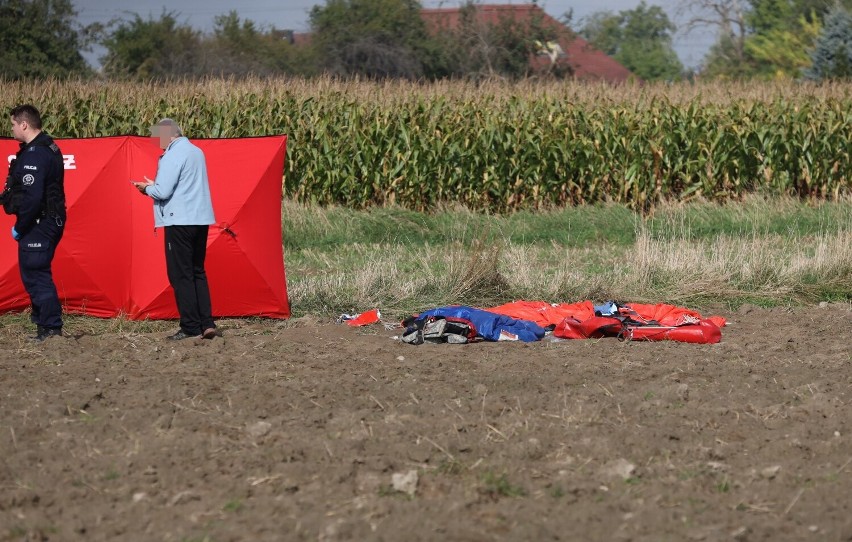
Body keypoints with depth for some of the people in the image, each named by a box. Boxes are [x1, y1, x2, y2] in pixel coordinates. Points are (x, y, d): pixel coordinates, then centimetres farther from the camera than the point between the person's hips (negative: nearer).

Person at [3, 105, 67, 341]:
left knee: (34, 275, -6)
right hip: (50, 222, 10)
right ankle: (43, 322, 23)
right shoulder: (49, 148, 13)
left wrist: (19, 228, -17)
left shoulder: (35, 155, -20)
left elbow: (32, 198, -25)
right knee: (38, 275, 18)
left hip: (37, 224, -10)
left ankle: (50, 327, -5)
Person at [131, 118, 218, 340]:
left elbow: (163, 191, -18)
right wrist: (154, 185, 18)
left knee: (180, 275, -2)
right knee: (198, 272, 14)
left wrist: (147, 188, 3)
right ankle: (207, 323, 6)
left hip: (180, 220, -8)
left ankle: (191, 327, -3)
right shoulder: (196, 152, 15)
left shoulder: (172, 156, -13)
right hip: (201, 219, 8)